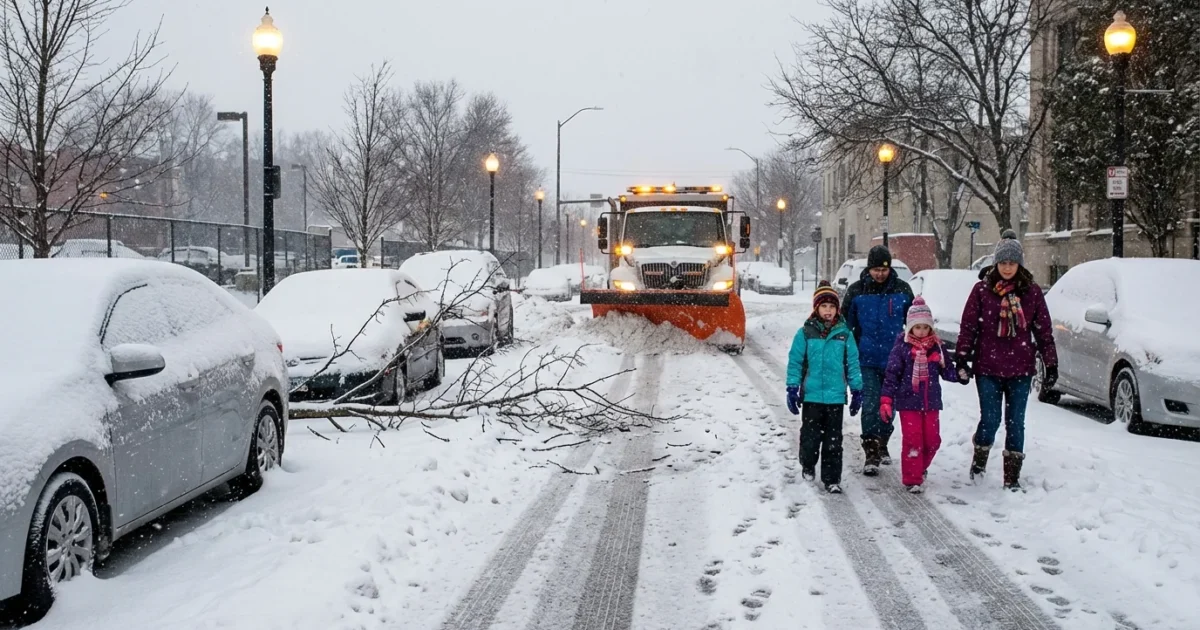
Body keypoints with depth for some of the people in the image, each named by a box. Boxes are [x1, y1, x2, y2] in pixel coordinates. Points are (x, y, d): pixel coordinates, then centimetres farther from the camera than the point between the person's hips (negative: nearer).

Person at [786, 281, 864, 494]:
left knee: (833, 440, 4)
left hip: (836, 397, 1)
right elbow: (795, 362, 1)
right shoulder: (805, 333, -3)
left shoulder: (844, 334, 1)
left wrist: (857, 390, 7)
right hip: (811, 395, -1)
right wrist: (792, 389, -2)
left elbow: (852, 364, 7)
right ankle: (808, 465, 35)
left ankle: (832, 479, 11)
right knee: (811, 435, 9)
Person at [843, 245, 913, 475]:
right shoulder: (856, 291, -1)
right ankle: (871, 454, -7)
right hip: (867, 360, -2)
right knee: (870, 405, -10)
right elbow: (847, 326, 5)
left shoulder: (902, 290, 2)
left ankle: (882, 444, 32)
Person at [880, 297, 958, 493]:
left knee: (932, 439, 8)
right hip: (908, 401, -4)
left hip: (931, 402, 4)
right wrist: (886, 400, -13)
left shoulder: (937, 347, 4)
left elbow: (947, 371, 7)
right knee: (912, 440, -4)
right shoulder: (901, 348, -6)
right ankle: (912, 479, 5)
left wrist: (960, 374, -14)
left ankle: (920, 467, 34)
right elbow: (892, 374, -8)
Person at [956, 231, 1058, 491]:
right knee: (990, 420, -2)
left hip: (1020, 369, 1)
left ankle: (1012, 477, 14)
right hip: (988, 368, -1)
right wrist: (962, 360, -3)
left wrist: (1051, 364, 4)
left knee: (1015, 422, 5)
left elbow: (1044, 330, 7)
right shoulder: (982, 290, 0)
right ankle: (979, 459, 26)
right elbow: (968, 326, 2)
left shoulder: (1032, 292, 4)